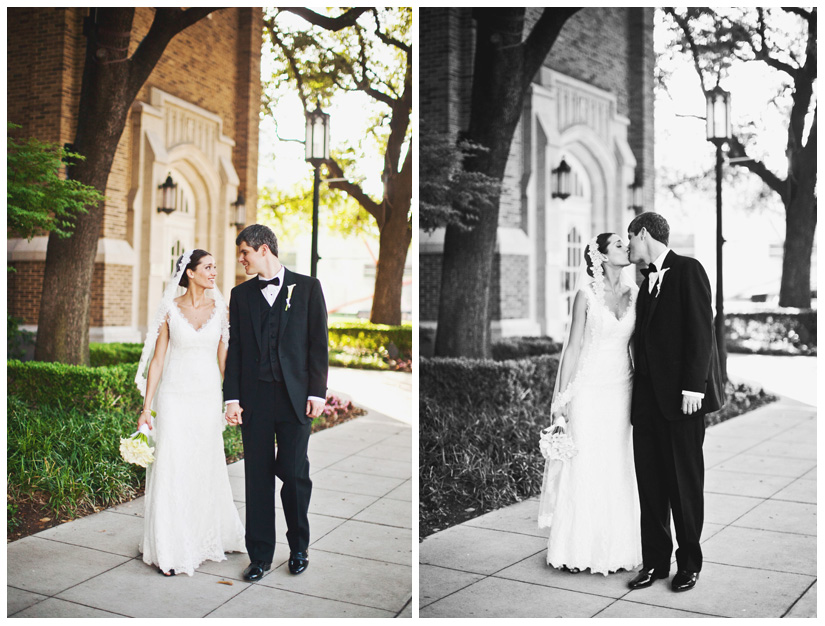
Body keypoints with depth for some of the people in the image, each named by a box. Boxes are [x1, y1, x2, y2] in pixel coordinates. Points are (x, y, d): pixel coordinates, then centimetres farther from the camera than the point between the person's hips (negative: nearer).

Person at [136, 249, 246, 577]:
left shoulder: (220, 309, 4)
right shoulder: (170, 310, -2)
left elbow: (224, 359, 7)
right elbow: (157, 360, -1)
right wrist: (146, 408, -5)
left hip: (208, 398, 2)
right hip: (174, 398, -2)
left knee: (208, 470, 11)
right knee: (171, 470, -1)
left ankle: (210, 537, 31)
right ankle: (169, 551, 10)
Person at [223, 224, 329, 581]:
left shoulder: (307, 287, 4)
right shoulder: (241, 294, 11)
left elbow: (318, 342, 1)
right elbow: (235, 349, 8)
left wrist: (317, 392, -5)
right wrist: (232, 397, 1)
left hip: (295, 396, -2)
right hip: (254, 398, 2)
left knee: (294, 473, 1)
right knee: (258, 477, 5)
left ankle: (299, 547, 22)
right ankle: (260, 556, 15)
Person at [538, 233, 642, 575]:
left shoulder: (634, 293, 5)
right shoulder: (586, 294, -6)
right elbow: (573, 347, -5)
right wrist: (561, 398, -6)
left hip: (623, 389, 4)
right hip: (590, 389, -4)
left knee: (619, 468, 8)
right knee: (585, 467, 1)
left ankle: (616, 546, 20)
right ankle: (579, 550, 13)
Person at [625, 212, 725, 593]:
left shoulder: (688, 270, -4)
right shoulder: (646, 282, 18)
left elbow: (701, 329, -12)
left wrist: (694, 386, -18)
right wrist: (639, 391, 8)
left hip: (682, 395, -7)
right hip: (648, 397, 7)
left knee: (685, 482, 3)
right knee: (650, 482, 7)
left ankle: (689, 563, 16)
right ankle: (655, 562, 16)